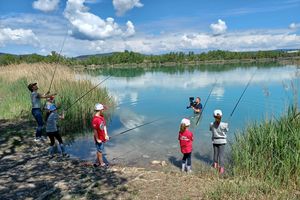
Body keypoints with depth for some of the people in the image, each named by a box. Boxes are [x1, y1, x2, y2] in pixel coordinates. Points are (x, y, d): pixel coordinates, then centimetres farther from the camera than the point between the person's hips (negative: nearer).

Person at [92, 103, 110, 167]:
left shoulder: (101, 116, 2)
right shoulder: (95, 119, -26)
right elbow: (95, 130, -22)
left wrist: (106, 135, 6)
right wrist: (97, 139, -17)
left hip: (103, 137, 8)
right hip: (99, 139, -8)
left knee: (99, 150, 20)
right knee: (100, 151, 9)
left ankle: (97, 163, 35)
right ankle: (102, 163, 25)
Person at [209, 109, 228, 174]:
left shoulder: (211, 124, -12)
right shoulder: (224, 125, -17)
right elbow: (226, 131, -1)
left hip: (215, 141, 3)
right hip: (222, 141, -2)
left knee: (215, 153, 20)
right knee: (221, 154, 4)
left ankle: (215, 164, 39)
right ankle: (221, 167, 5)